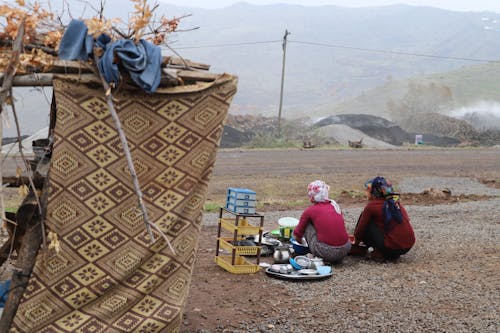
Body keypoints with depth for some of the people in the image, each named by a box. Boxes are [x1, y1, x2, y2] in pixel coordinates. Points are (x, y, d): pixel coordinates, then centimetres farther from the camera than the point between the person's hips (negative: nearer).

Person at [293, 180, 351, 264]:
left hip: (326, 252, -5)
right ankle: (337, 258, 20)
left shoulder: (309, 211, 3)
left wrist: (300, 242, 37)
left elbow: (297, 234, 15)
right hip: (345, 250, 5)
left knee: (307, 224, 14)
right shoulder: (335, 206, 15)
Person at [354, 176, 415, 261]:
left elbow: (361, 228, 5)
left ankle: (378, 253, 9)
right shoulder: (396, 203, 16)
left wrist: (356, 241, 28)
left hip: (391, 248, -6)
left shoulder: (371, 206, -4)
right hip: (409, 246, 7)